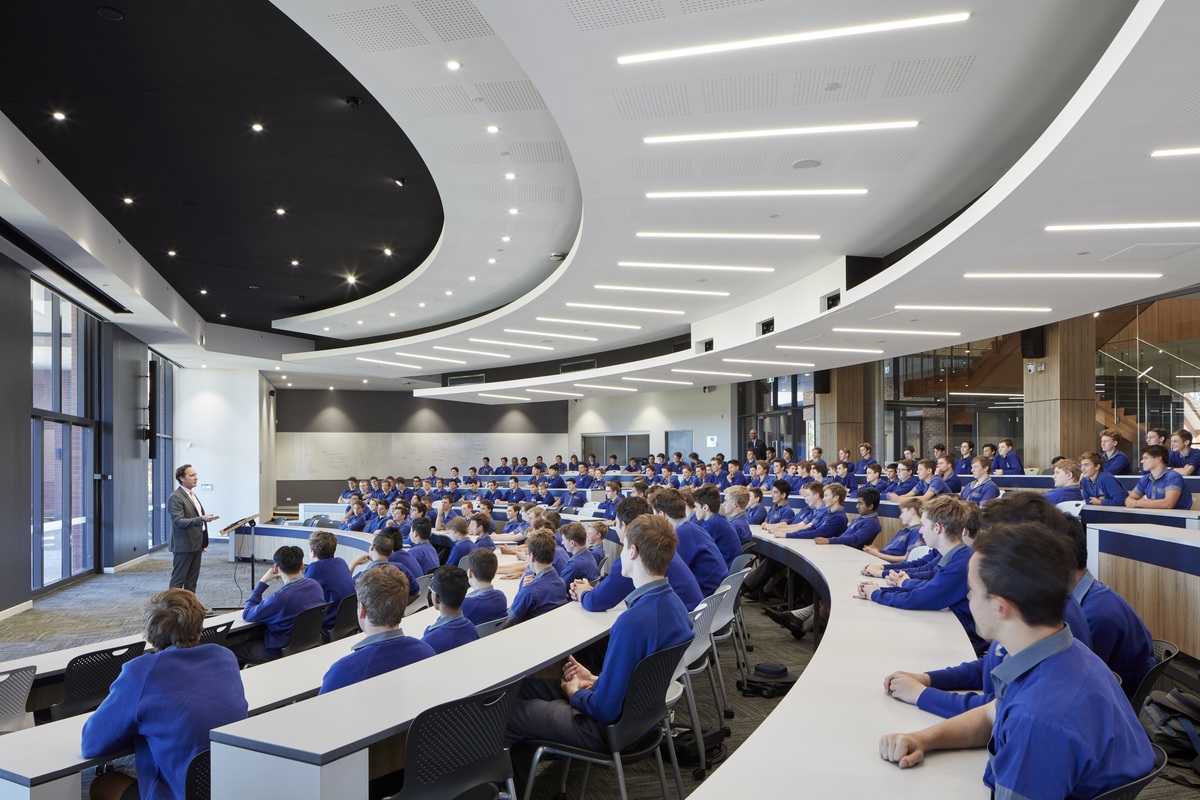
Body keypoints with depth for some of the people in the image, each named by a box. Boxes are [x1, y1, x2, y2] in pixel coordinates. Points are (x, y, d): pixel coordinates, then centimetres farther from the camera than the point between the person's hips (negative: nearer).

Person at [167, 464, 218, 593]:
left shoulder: (192, 495, 15)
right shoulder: (175, 497, -14)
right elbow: (178, 521, -23)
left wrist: (203, 542, 19)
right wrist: (201, 519, -34)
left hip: (196, 545, 9)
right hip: (183, 545, -9)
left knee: (192, 580, 12)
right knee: (178, 580, -2)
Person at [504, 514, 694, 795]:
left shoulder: (633, 622, -34)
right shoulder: (673, 603, -5)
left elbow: (604, 709, -27)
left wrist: (575, 692, -7)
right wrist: (595, 680, 3)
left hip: (612, 727, -9)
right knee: (526, 686, 18)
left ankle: (518, 788, 25)